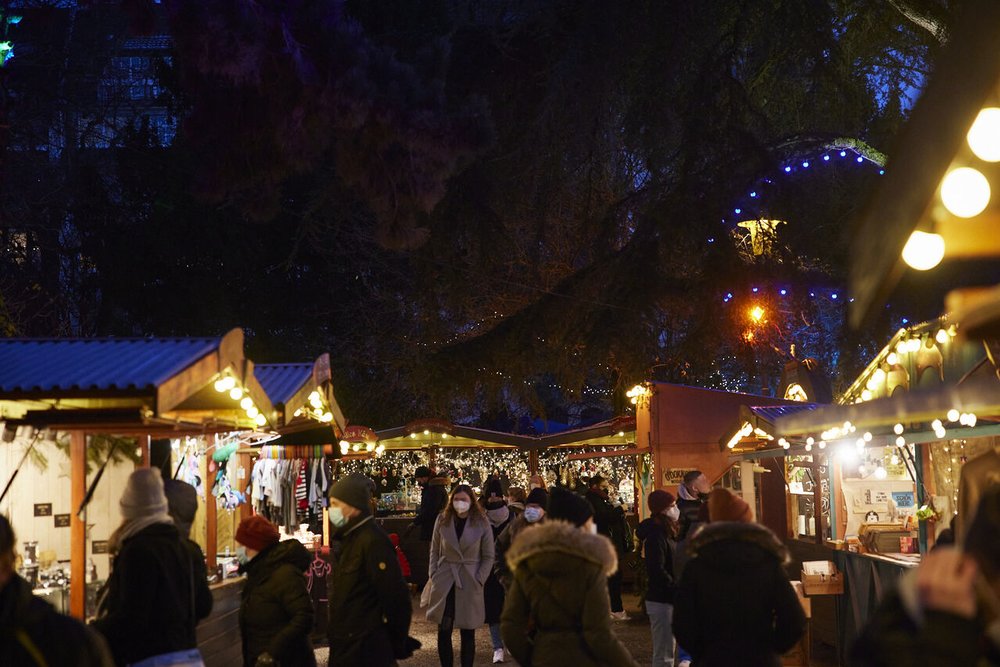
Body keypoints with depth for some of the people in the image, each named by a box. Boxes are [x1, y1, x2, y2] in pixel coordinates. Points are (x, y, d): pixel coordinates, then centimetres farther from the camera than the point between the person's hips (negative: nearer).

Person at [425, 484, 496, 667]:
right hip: (445, 581, 2)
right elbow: (434, 550, 9)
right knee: (443, 632, 3)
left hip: (469, 584, -1)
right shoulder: (442, 520, 2)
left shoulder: (482, 523, -4)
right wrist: (433, 575, 0)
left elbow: (488, 557, 1)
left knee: (468, 633, 5)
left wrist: (478, 580, -7)